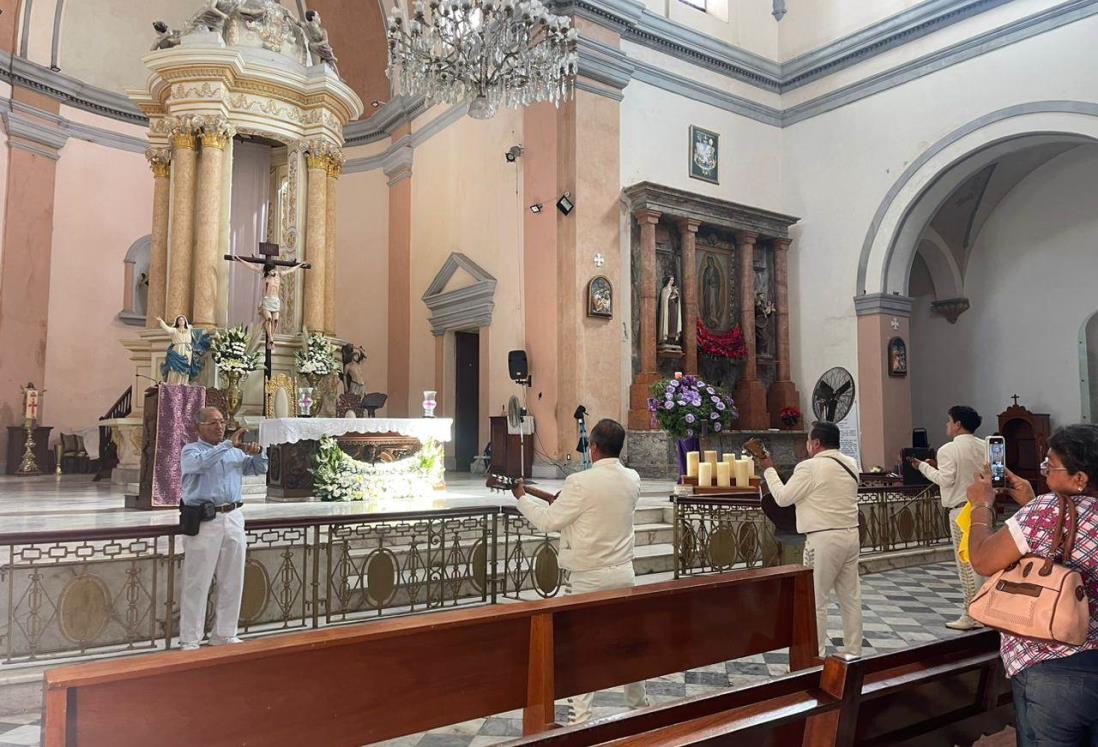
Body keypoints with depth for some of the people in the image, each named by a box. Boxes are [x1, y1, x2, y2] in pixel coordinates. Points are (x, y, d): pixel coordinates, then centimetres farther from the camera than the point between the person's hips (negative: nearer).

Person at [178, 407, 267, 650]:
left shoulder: (236, 452, 16)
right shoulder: (191, 450, 0)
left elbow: (260, 469, 17)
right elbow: (201, 463, -22)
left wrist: (257, 453, -3)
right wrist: (229, 444, -25)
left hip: (234, 519, 5)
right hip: (204, 521, -5)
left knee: (232, 582, 10)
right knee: (197, 584, 0)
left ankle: (224, 634, 22)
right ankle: (189, 641, 9)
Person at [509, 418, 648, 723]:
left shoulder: (581, 483, -19)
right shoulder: (632, 480, 0)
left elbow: (549, 521, -11)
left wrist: (522, 497, 4)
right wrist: (566, 500, 16)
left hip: (589, 577, -6)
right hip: (623, 572, 6)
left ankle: (581, 717, 5)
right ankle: (640, 705, 33)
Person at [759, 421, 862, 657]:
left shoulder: (810, 467, -14)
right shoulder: (850, 464, 8)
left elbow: (783, 498, -8)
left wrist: (769, 469, 3)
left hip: (824, 539, -7)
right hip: (851, 535, 8)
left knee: (816, 600, 1)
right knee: (851, 596, 14)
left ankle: (816, 655, 5)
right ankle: (853, 651, 22)